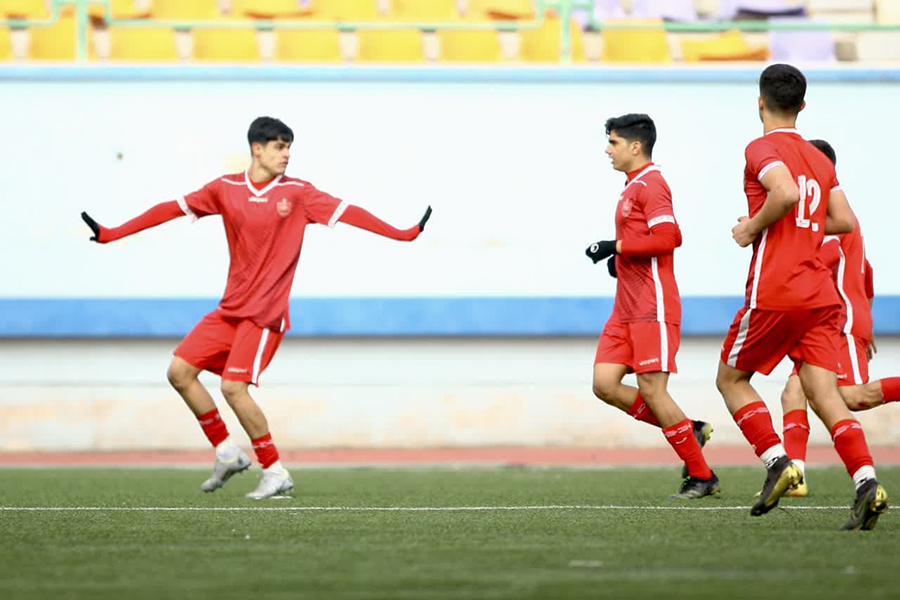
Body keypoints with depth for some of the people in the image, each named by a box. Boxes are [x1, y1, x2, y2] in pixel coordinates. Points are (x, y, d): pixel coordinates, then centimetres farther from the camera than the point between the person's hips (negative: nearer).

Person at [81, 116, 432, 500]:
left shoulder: (297, 193, -5)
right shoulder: (226, 190, 3)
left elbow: (347, 212, -9)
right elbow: (172, 209, 6)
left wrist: (402, 235, -18)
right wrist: (112, 234, 5)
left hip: (265, 313, -5)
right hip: (230, 309, 5)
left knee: (233, 386, -17)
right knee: (179, 371, -2)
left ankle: (275, 472, -5)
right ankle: (227, 453, 12)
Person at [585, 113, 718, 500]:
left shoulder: (650, 184, -11)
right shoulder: (633, 187, 20)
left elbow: (667, 237, -23)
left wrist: (616, 246, -17)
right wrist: (618, 256, 12)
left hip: (653, 305, -10)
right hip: (626, 308, 10)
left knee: (651, 389, -9)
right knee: (605, 384, 1)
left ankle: (702, 477, 0)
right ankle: (689, 431, 10)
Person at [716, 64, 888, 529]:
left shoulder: (763, 149, -5)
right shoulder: (819, 159, 17)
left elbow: (786, 193, -24)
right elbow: (844, 220, 16)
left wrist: (753, 227, -9)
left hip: (775, 294, -6)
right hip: (821, 295, 6)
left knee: (731, 378, 13)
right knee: (823, 392, -2)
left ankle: (776, 460, -4)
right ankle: (866, 480, -21)